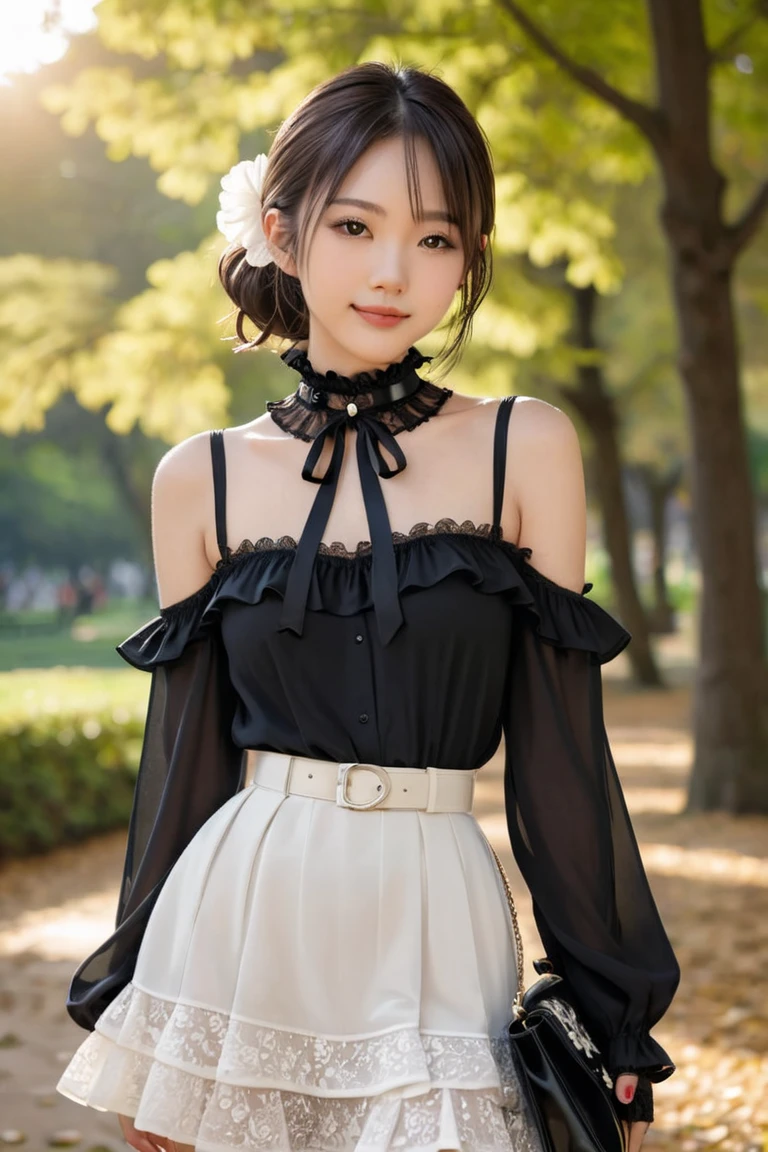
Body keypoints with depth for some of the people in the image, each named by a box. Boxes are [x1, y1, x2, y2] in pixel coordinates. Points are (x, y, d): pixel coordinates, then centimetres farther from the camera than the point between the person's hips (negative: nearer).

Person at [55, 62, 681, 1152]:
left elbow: (559, 744, 0)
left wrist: (616, 1020, 1)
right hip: (236, 916, 1)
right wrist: (130, 1008, 11)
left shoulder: (525, 448, -2)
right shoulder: (202, 479, 2)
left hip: (434, 926, -1)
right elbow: (184, 750, 7)